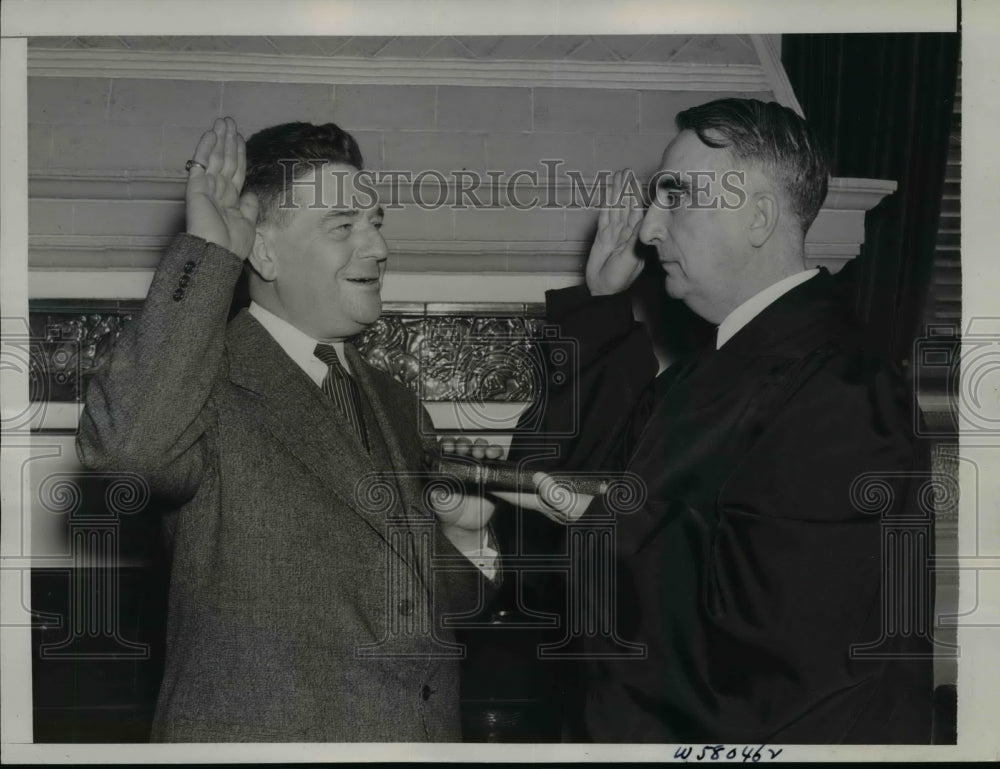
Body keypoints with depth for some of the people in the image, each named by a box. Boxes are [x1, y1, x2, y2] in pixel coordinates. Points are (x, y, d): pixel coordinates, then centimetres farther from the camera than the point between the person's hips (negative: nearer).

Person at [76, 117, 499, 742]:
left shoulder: (392, 402, 10)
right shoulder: (211, 382, -12)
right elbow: (122, 445, -35)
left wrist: (464, 544, -4)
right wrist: (208, 250, -26)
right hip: (256, 730, -6)